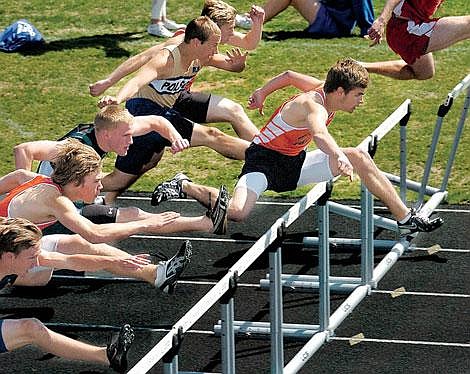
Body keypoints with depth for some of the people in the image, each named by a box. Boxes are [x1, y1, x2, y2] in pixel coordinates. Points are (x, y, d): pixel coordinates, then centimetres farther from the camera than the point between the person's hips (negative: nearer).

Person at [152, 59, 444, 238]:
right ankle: (185, 186, -4)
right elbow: (319, 133, -53)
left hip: (294, 162, 9)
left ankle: (406, 218, 5)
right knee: (237, 212, -33)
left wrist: (262, 94, 32)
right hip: (265, 159, -9)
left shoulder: (322, 90, -2)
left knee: (359, 157, -2)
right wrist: (337, 157, -73)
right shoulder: (315, 105, -29)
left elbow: (289, 76, 16)